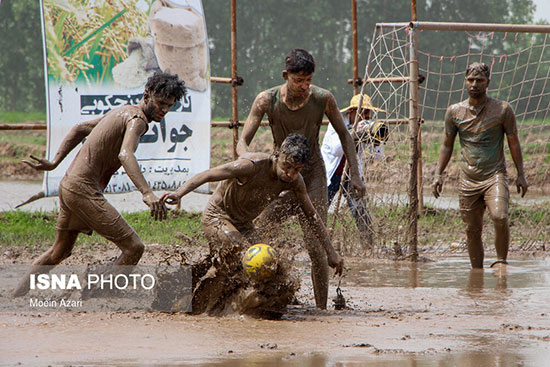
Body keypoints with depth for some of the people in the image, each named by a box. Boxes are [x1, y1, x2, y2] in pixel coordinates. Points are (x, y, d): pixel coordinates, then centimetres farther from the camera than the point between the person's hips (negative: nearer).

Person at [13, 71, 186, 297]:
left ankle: (19, 295, 36)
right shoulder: (137, 119, -14)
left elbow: (80, 129, 26)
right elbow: (125, 154, -34)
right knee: (133, 248, -10)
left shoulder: (123, 112, 18)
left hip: (68, 185, 10)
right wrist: (146, 193, -46)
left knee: (60, 251, 26)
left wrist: (55, 162, 23)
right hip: (84, 191, -10)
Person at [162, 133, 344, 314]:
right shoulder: (252, 165, -31)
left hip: (244, 224, 7)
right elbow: (206, 175, -32)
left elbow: (312, 217, 1)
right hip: (216, 218, -7)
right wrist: (178, 193, -48)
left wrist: (331, 252, 1)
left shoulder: (295, 182, -11)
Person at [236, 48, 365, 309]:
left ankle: (321, 309, -6)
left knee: (316, 247, -13)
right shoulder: (267, 100, -13)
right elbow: (243, 142, -12)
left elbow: (344, 134, 4)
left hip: (312, 176, -1)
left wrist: (355, 174, -2)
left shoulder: (323, 99, -12)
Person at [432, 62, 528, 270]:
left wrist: (520, 174, 2)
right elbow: (447, 145, 14)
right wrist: (438, 174, 5)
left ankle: (501, 261, -9)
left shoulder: (502, 110, 0)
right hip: (468, 180, 3)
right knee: (472, 229, 4)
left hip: (495, 176, -3)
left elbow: (514, 143, 7)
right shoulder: (455, 112, 6)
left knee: (500, 217, -25)